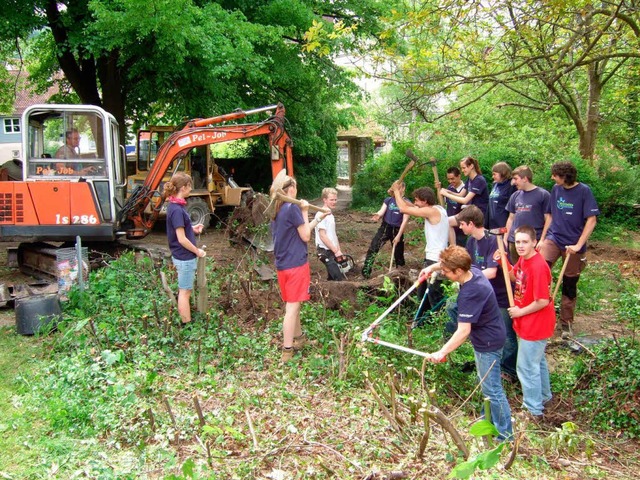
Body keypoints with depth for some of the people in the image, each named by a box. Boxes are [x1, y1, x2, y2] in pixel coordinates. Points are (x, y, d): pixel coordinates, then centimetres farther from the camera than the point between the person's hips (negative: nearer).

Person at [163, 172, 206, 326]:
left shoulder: (175, 206, 5)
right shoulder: (177, 210, -24)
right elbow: (182, 239, -23)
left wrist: (192, 228, 4)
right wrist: (197, 251, -11)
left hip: (183, 256, 9)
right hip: (185, 257, -9)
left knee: (184, 290, 19)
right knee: (185, 291, 2)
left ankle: (185, 321, 32)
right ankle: (187, 325, 13)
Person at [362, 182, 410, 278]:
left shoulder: (406, 202, -5)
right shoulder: (388, 200, 6)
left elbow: (405, 220, -9)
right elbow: (382, 211, -6)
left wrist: (399, 236, -14)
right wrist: (378, 215, -32)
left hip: (397, 230, -2)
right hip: (385, 227, 2)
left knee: (398, 254, 9)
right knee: (372, 248, -14)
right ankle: (365, 272, -13)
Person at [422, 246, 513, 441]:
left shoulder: (469, 294, -34)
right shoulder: (474, 271, -8)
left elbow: (463, 331, -35)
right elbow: (449, 264, 15)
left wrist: (442, 352, -33)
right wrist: (433, 266, 3)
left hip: (488, 343, -10)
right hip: (489, 336, 10)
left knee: (492, 389, 3)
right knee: (487, 384, 26)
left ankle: (505, 435, 17)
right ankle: (489, 420, 45)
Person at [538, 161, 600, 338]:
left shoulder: (584, 191, -11)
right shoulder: (556, 189, 3)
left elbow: (591, 220, -13)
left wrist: (578, 245, -18)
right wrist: (542, 239, 11)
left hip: (573, 244, -3)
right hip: (553, 239, 3)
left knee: (569, 286, 9)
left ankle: (566, 323, 24)